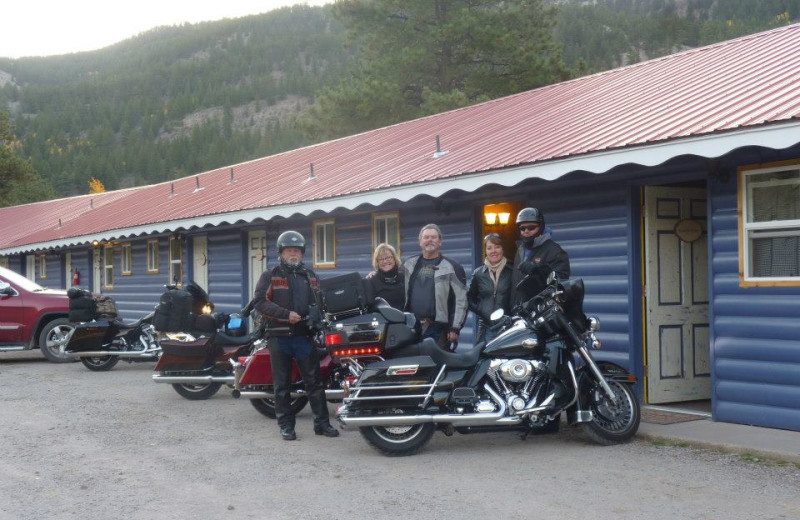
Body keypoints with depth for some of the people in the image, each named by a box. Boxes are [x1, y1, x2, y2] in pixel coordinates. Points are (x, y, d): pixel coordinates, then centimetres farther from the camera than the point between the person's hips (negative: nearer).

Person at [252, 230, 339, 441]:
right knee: (282, 384, 5)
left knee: (314, 381, 2)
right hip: (279, 336, -3)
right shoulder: (270, 277, 3)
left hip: (304, 335, 3)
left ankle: (321, 422, 8)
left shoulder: (310, 276, 15)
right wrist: (286, 314, -17)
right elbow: (260, 302, -9)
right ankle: (286, 425, 12)